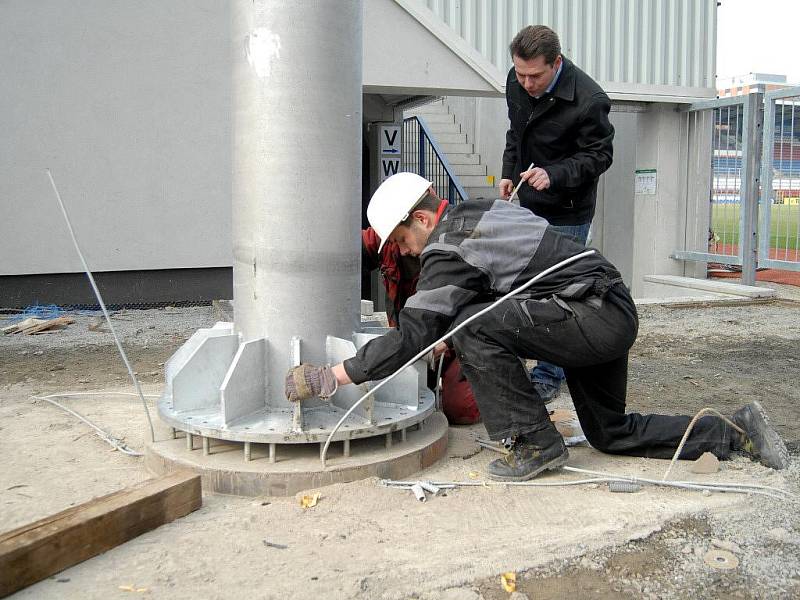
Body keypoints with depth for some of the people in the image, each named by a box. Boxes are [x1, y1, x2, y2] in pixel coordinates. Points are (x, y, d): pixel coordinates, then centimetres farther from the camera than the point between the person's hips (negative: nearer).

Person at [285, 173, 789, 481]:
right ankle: (736, 432, 22)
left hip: (593, 317, -10)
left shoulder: (448, 248, -15)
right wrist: (443, 340, 25)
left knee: (474, 329, -18)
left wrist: (329, 377, -15)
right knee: (611, 433, 22)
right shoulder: (477, 211, 14)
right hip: (618, 314, 10)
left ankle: (536, 443, -9)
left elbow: (412, 335, -19)